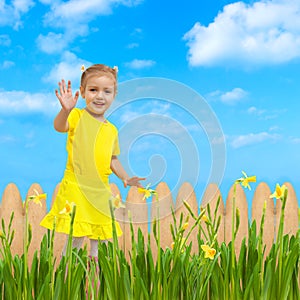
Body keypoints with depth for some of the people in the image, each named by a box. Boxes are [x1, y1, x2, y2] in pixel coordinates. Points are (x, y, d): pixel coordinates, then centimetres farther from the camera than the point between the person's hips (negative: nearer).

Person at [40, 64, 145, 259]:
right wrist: (66, 110, -46)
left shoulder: (111, 129, 12)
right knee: (77, 235, -8)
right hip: (76, 186, -5)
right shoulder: (77, 116, -5)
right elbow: (60, 127, -26)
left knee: (100, 236, 13)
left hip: (101, 190, 6)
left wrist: (125, 178, 9)